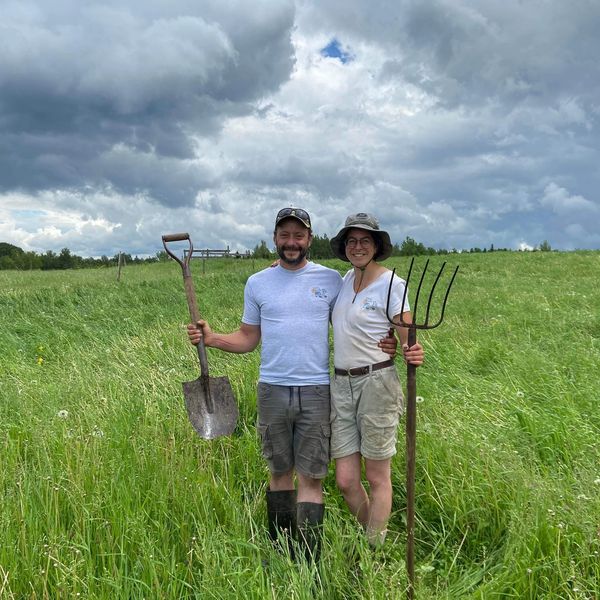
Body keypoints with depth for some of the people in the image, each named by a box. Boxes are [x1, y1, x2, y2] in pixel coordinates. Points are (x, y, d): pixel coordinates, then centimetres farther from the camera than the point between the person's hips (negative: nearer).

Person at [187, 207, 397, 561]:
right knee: (279, 472, 14)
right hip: (272, 390, 2)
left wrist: (383, 345, -12)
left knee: (311, 479, 1)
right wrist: (211, 338, -6)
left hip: (316, 391, -1)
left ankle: (309, 564, 10)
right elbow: (248, 339, 10)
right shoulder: (257, 283, 6)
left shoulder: (331, 279, 3)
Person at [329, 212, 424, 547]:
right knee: (346, 482, 7)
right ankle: (374, 539, 30)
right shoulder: (345, 279, 10)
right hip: (341, 384, 6)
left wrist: (414, 355, -32)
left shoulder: (392, 284, -8)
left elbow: (408, 340, -7)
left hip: (377, 382, -5)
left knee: (378, 479, 5)